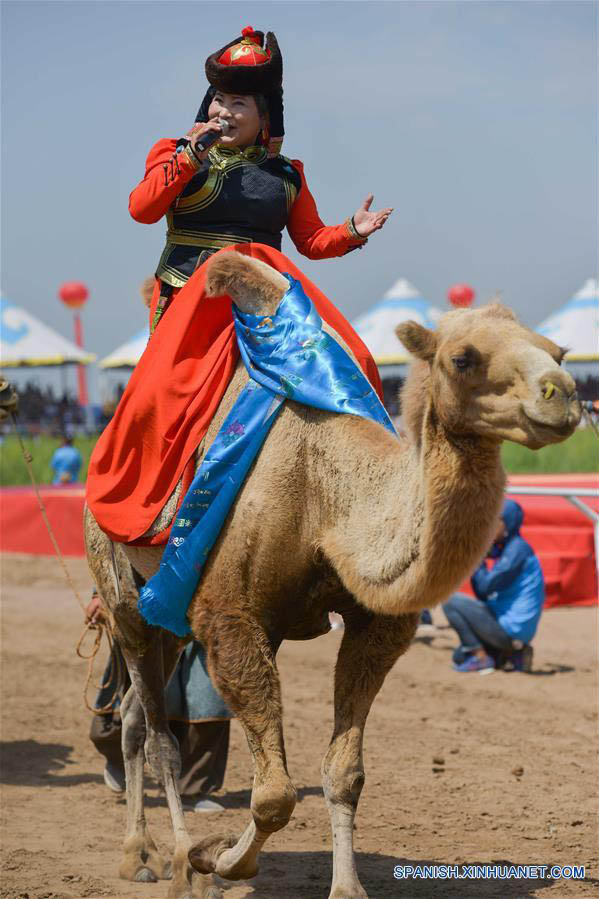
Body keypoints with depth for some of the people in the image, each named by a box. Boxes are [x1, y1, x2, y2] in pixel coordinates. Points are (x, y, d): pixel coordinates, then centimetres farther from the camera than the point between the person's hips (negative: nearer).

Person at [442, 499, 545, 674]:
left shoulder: (518, 549, -16)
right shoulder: (504, 549, 14)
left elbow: (485, 587, -20)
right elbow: (484, 597, 14)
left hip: (512, 629, -10)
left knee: (450, 601, -12)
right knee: (460, 657, 21)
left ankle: (482, 658, -10)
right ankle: (514, 655, 12)